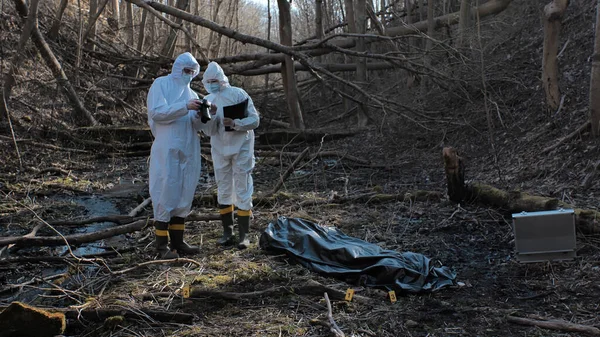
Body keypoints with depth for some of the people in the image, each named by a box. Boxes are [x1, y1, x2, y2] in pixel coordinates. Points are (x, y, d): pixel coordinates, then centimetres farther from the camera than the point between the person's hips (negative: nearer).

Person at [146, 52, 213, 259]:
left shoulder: (190, 93, 18)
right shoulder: (161, 84, 1)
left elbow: (197, 125, 10)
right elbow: (156, 112, -14)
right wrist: (185, 107, -20)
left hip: (188, 150, 7)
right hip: (167, 150, -7)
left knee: (184, 194, 8)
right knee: (165, 193, -6)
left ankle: (177, 241, 16)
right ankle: (161, 245, -1)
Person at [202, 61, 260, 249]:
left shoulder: (238, 94, -9)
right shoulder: (208, 100, 3)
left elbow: (255, 120, -11)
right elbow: (209, 131, 0)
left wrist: (235, 123, -26)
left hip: (241, 148, -4)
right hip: (220, 150, 4)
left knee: (242, 191, -1)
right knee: (223, 191, 9)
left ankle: (244, 234, 5)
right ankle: (227, 232, 19)